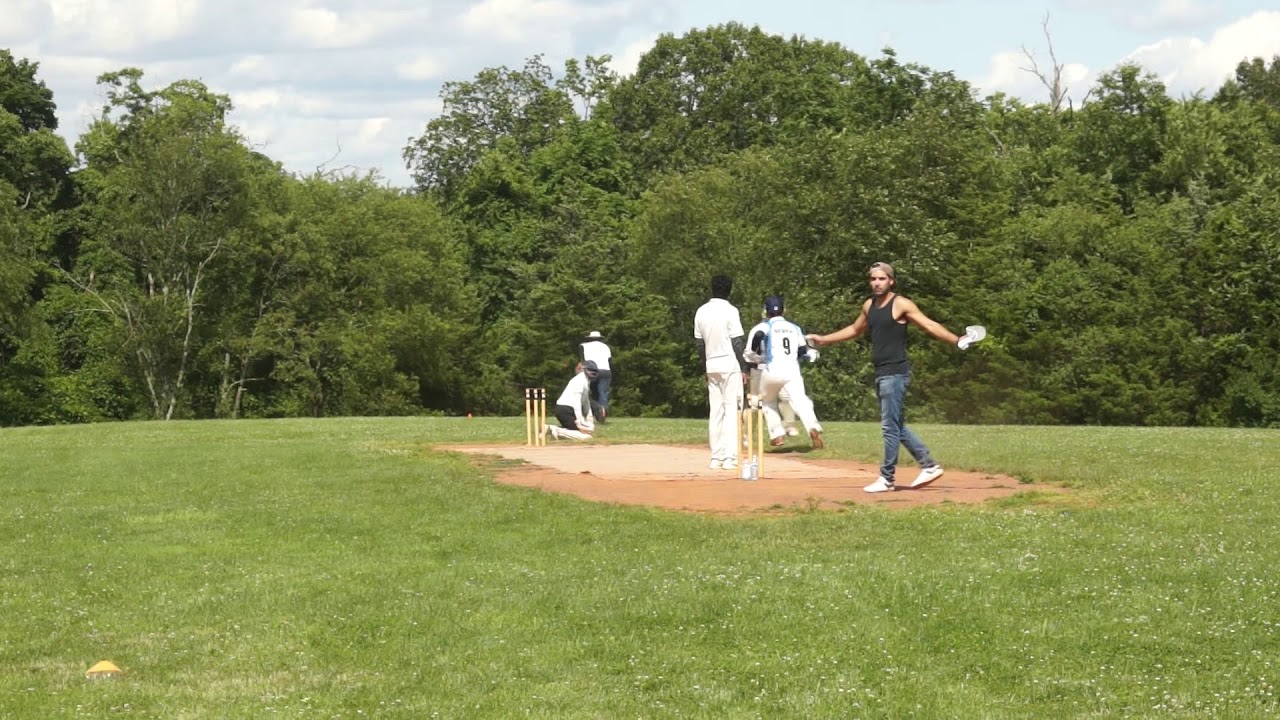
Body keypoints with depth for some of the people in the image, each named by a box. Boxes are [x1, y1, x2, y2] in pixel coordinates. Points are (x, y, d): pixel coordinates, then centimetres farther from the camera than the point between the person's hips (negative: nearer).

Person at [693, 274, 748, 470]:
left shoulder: (701, 312, 6)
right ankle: (730, 457, -11)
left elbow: (699, 344, 10)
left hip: (711, 366, 6)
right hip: (730, 365, -5)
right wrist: (743, 368, -4)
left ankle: (716, 457, 8)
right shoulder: (730, 311, -11)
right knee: (732, 409, -5)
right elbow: (737, 343, -11)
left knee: (715, 410, 9)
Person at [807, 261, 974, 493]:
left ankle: (886, 479, 0)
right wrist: (823, 339, 35)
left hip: (896, 373, -8)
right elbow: (855, 330, 31)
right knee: (896, 426, 12)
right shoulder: (869, 306, 14)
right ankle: (929, 466, 19)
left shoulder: (900, 304, -9)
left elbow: (930, 326, -15)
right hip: (881, 374, 8)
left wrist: (956, 341, -28)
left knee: (890, 426, -6)